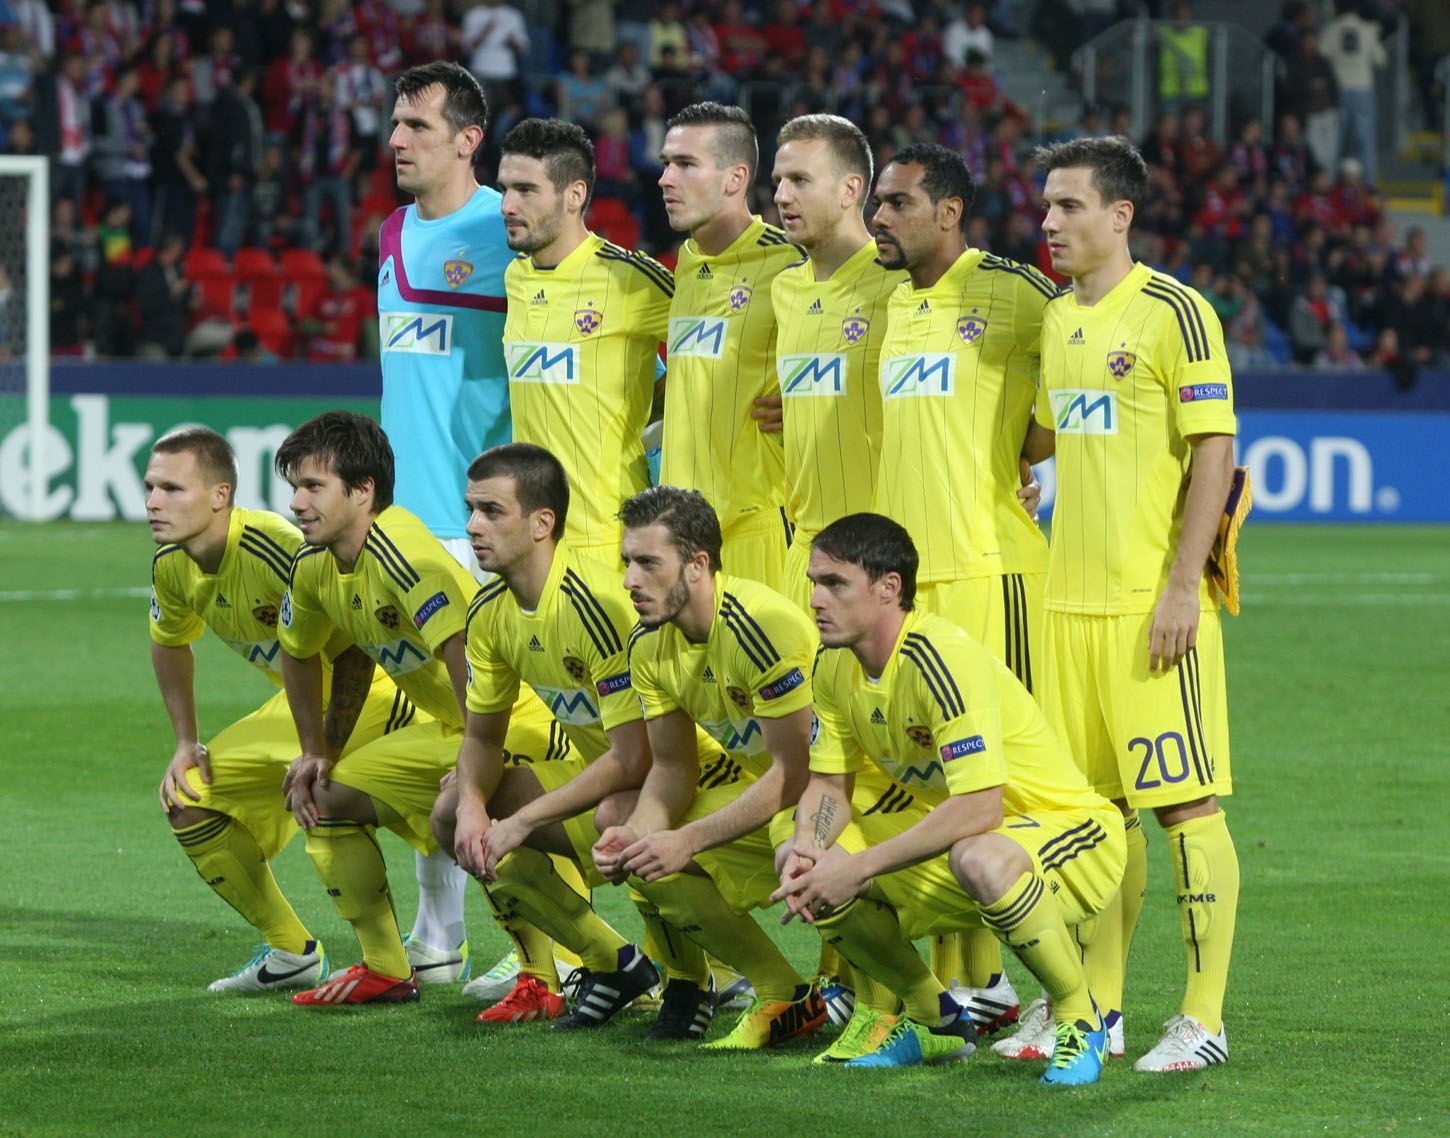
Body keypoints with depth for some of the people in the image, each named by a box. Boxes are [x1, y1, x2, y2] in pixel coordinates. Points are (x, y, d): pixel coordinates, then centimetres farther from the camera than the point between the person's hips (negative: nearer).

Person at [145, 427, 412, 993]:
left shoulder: (277, 551, -29)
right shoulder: (173, 564, -3)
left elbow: (354, 654, -27)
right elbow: (169, 643, 18)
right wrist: (187, 744, 12)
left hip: (379, 689, -9)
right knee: (187, 797, 5)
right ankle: (292, 953, 16)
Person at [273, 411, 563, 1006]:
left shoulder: (399, 552, -28)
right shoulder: (314, 566, 0)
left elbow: (467, 660, -36)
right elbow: (298, 652, 21)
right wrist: (315, 753, 15)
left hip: (520, 720, -10)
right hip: (449, 729, 10)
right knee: (320, 795, 9)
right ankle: (386, 972, 19)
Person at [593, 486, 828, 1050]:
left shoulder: (761, 627, -28)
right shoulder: (650, 644, -4)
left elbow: (793, 775, -27)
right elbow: (673, 768, 4)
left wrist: (687, 840, -29)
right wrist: (636, 833, -18)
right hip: (767, 786, 9)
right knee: (646, 857, -6)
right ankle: (784, 1000, 3)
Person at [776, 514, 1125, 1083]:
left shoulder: (943, 658, -27)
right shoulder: (836, 667, -2)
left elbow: (979, 808, -34)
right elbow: (829, 785, 6)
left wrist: (859, 867, -32)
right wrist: (806, 849, -18)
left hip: (1071, 830, -8)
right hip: (949, 842, 8)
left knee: (980, 859, -42)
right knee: (804, 869, -6)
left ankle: (1081, 1020, -17)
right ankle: (937, 1020, 13)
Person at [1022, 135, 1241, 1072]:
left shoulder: (1173, 312, -9)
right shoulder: (1057, 320, 13)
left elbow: (1215, 450, -12)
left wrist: (1181, 587, -16)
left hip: (1153, 602, -7)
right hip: (1072, 602, 7)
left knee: (1187, 802, -4)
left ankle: (1204, 1019, -1)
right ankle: (1096, 1005, 18)